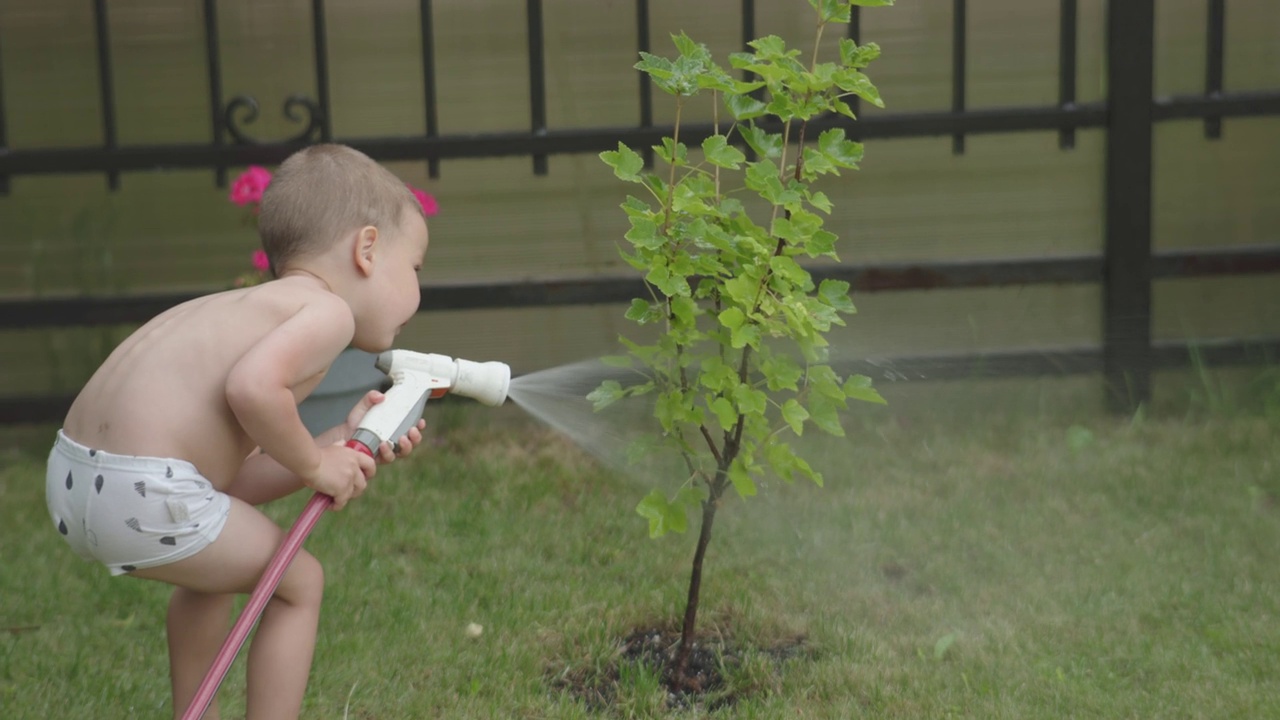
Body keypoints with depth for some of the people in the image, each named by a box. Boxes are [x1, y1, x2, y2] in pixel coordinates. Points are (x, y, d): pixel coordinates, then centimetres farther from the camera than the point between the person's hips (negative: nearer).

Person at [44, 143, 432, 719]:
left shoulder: (260, 307, 23)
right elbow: (252, 387, -24)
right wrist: (314, 464, -7)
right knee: (300, 582, 10)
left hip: (72, 477, 10)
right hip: (144, 493, -10)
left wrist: (340, 443, 15)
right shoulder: (329, 311, -3)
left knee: (217, 569, 34)